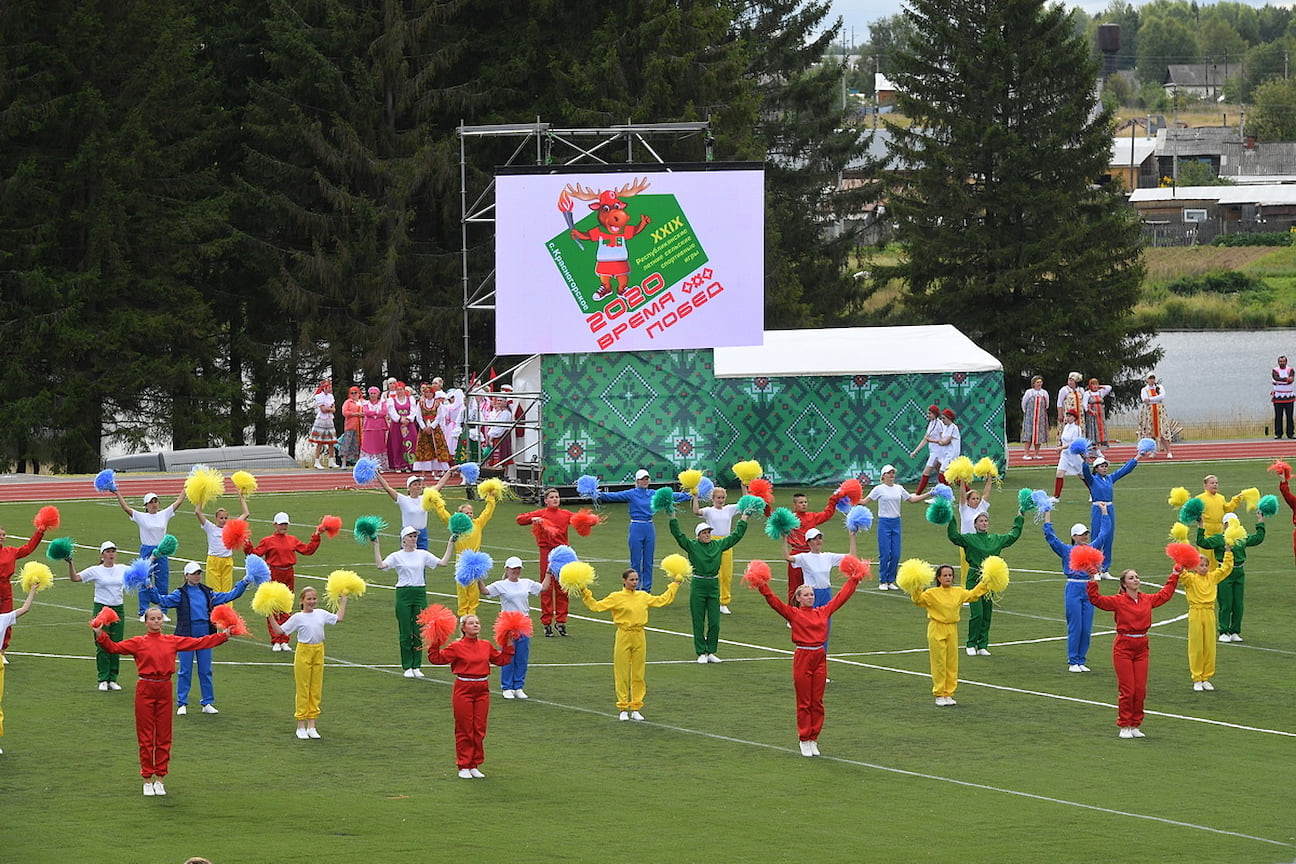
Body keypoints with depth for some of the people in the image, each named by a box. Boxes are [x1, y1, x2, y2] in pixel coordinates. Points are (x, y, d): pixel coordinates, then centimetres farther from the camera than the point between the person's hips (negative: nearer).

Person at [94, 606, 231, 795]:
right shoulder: (138, 643, 2)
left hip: (165, 689, 2)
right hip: (145, 689, -2)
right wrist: (101, 636, -20)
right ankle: (147, 780, 9)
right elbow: (114, 647, -5)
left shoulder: (172, 641, 8)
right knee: (145, 737, 1)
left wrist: (223, 636, 5)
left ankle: (160, 779, 16)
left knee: (164, 737, 6)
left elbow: (198, 643, 9)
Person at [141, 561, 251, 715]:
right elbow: (162, 600, -13)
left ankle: (207, 703, 17)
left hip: (204, 637, 4)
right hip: (186, 637, -4)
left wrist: (244, 582, 14)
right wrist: (148, 589, -28)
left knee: (205, 671, 8)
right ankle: (182, 704, 8)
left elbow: (229, 596, 17)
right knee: (185, 671, 1)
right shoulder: (180, 594, -3)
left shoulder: (207, 593, 9)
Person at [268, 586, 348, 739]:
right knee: (302, 690, 0)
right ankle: (301, 727, 8)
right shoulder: (297, 617, -6)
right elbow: (279, 630, -6)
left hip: (318, 653, 4)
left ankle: (311, 726, 16)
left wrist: (343, 600, 22)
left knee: (316, 690, 8)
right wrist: (270, 616, -14)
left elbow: (338, 618, 22)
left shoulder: (321, 614, 7)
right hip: (304, 652, -4)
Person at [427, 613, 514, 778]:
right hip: (463, 690, -4)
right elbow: (437, 659, -6)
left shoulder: (486, 646, 8)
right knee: (464, 730, 0)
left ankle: (475, 765, 17)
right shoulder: (456, 647, -5)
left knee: (479, 729, 6)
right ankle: (463, 766, 8)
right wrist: (434, 645, -17)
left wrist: (507, 646, 13)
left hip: (482, 690, 4)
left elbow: (502, 660, 19)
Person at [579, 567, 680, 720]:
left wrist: (675, 586, 27)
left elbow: (663, 600, 24)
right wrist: (585, 593, -13)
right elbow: (596, 606, -5)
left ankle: (635, 709, 14)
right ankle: (623, 709, 8)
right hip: (624, 637, -3)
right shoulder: (616, 597, -2)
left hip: (639, 638, 3)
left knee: (638, 674, 6)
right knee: (622, 674, 0)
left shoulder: (643, 596, 10)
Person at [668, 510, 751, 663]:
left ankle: (711, 652, 14)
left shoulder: (718, 545, 7)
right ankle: (701, 654, 9)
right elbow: (678, 535, -11)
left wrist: (743, 521, 14)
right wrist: (673, 518, -20)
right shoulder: (692, 546, -3)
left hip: (714, 585, 3)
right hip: (698, 586, -3)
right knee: (699, 622, 2)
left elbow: (735, 536, 15)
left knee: (714, 622, 3)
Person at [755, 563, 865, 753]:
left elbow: (841, 597, 19)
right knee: (804, 702, 1)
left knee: (817, 702, 7)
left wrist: (854, 580, 22)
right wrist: (764, 589, -26)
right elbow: (775, 603, -12)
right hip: (802, 657, -4)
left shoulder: (823, 612, 10)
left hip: (820, 658, 4)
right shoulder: (793, 614, -1)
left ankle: (814, 739, 15)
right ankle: (804, 740, 8)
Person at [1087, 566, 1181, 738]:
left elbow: (1165, 594, 25)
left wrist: (1175, 575, 28)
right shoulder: (1118, 601, -6)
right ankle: (1124, 727, 5)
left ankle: (1135, 726, 15)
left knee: (1140, 690, 4)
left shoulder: (1147, 600, 9)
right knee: (1127, 690, -5)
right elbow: (1096, 599, -13)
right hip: (1123, 647, -5)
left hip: (1141, 648, 5)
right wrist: (1093, 580, -20)